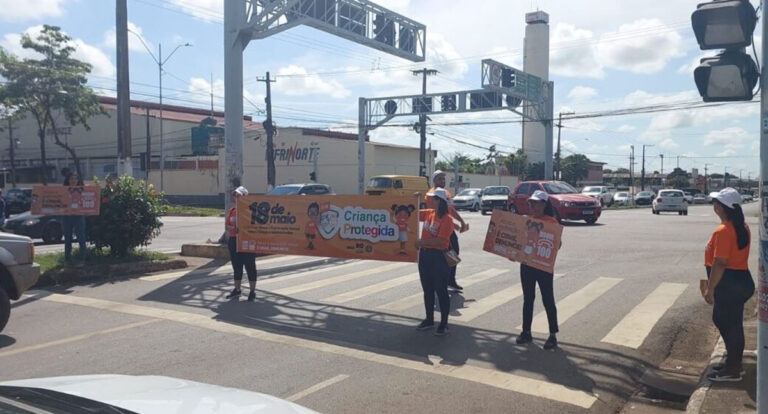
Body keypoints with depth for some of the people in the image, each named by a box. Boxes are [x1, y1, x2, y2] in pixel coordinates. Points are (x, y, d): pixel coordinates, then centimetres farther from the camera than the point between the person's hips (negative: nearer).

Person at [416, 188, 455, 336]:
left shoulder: (447, 219, -16)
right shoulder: (428, 214, 6)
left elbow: (440, 240, -22)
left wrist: (421, 242, -18)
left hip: (439, 257, -8)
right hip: (424, 255, 8)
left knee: (441, 291, 2)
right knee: (427, 289, 16)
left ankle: (444, 324, 13)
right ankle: (429, 320, 29)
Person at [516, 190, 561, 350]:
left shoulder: (551, 221, -9)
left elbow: (557, 244, -10)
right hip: (526, 264, 5)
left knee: (548, 300, 2)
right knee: (528, 299, 13)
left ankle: (553, 335, 10)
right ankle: (526, 332, 23)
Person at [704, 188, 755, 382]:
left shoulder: (723, 231, -21)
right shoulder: (743, 228, 9)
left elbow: (719, 263, -23)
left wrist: (710, 288, -17)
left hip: (729, 284, -9)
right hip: (741, 280, 10)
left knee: (727, 324, 1)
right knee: (732, 324, 19)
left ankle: (732, 370, 11)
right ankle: (733, 363, 30)